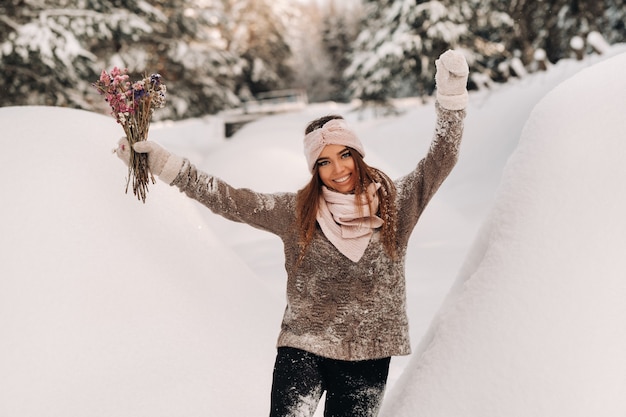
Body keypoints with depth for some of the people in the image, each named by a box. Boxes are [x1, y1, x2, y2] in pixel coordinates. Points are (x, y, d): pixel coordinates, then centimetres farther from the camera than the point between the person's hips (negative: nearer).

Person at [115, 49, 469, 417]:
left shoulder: (394, 204, 2)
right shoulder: (296, 211, 2)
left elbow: (441, 160, -1)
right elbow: (227, 199, 2)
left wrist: (452, 93, -11)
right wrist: (162, 162, -1)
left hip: (368, 358, 1)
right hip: (302, 350, -1)